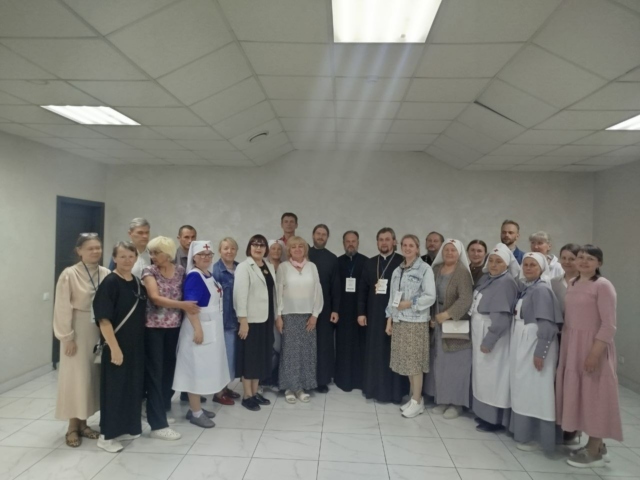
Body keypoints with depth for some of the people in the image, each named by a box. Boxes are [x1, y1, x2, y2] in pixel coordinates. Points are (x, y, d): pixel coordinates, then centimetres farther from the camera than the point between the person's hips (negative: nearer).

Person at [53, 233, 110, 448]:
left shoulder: (106, 274, -1)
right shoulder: (69, 275, -12)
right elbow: (62, 309, -11)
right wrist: (67, 337, -11)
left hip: (100, 331, 4)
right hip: (78, 331, -4)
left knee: (93, 376, 11)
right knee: (76, 377, 3)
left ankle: (83, 423, 26)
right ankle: (72, 427, 18)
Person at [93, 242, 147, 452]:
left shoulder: (138, 283, 6)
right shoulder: (109, 283, -15)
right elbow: (103, 318, -19)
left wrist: (140, 340, 13)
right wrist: (114, 347, -21)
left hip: (136, 344, 7)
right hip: (117, 345, -7)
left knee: (133, 385, 15)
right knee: (114, 387, 3)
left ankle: (127, 427, 31)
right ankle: (107, 435, 18)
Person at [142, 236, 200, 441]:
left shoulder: (180, 271, 5)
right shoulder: (149, 271, -6)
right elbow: (155, 298, -17)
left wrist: (187, 307, -2)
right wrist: (182, 305, -18)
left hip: (174, 327, 4)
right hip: (153, 327, -4)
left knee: (169, 370, 12)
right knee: (155, 373, -1)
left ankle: (161, 410, 32)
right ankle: (158, 424, 4)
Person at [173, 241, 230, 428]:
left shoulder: (209, 275, 10)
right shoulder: (194, 276, -16)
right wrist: (197, 329, -28)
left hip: (213, 328, 9)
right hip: (200, 327, -9)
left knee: (205, 368, 14)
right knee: (197, 369, 0)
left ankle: (196, 407, 26)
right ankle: (195, 412, 9)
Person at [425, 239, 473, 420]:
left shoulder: (462, 272, -12)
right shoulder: (436, 269, 6)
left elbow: (465, 299, -22)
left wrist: (447, 314, -26)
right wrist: (431, 317, 1)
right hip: (437, 324, 6)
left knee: (454, 365, 2)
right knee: (439, 364, 11)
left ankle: (456, 403, 15)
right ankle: (442, 400, 23)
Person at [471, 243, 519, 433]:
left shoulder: (506, 282, -17)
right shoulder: (487, 278, 10)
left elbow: (502, 316, -22)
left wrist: (489, 340, -21)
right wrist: (479, 337, 9)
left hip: (493, 336, -9)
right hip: (480, 333, 9)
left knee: (493, 376, 0)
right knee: (484, 375, 16)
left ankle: (495, 419, 12)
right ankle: (484, 413, 28)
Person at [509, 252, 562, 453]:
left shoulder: (542, 289, -15)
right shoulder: (525, 287, 9)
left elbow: (547, 325, -20)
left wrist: (540, 353, -21)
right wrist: (516, 346, 10)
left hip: (536, 346, -8)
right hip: (522, 345, 8)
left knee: (534, 390, 0)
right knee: (524, 389, 15)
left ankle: (535, 436, 12)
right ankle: (524, 431, 27)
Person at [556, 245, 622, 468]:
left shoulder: (603, 286, -11)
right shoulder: (572, 284, 10)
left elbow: (609, 325, -15)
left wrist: (595, 353, -20)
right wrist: (565, 346, 8)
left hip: (593, 345, -7)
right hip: (571, 345, 7)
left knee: (594, 393, 2)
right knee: (576, 391, 12)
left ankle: (594, 451, 16)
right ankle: (595, 444, 28)